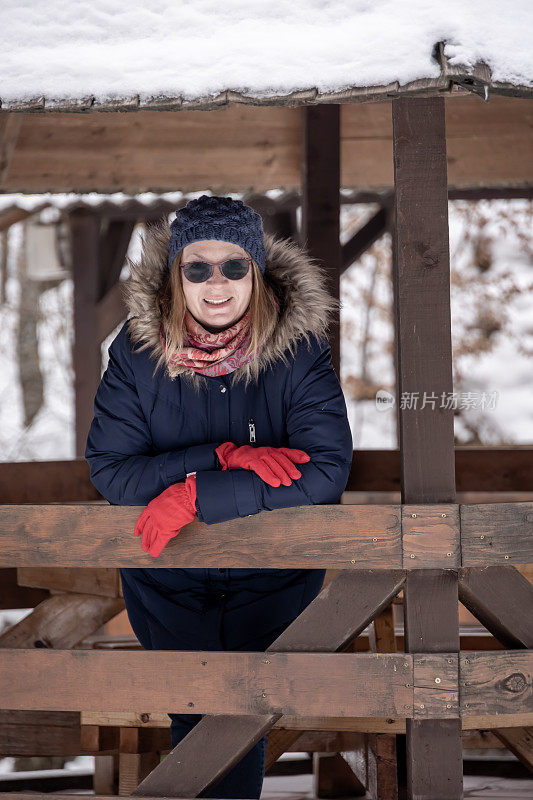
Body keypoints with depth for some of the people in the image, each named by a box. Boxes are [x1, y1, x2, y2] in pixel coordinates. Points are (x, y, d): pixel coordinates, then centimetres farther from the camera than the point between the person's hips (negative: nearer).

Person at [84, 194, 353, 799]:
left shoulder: (299, 352, -18)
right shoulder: (136, 352, -15)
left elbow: (327, 470, -24)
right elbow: (109, 469, -18)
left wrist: (195, 494, -29)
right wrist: (227, 458, -30)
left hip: (272, 579, -1)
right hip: (166, 577, 1)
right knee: (189, 719, 16)